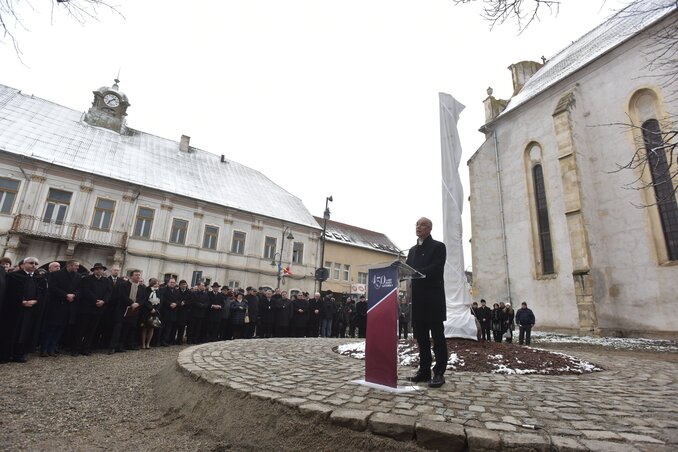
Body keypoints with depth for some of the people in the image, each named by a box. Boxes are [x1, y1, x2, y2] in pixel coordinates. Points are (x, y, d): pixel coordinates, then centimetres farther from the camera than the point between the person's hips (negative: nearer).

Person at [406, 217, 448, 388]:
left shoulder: (438, 246, 0)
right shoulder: (412, 250, 20)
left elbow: (436, 269, -14)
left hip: (433, 298, -6)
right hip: (417, 298, 6)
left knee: (437, 336, 0)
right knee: (421, 336, 9)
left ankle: (439, 372, 6)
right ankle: (424, 370, 17)